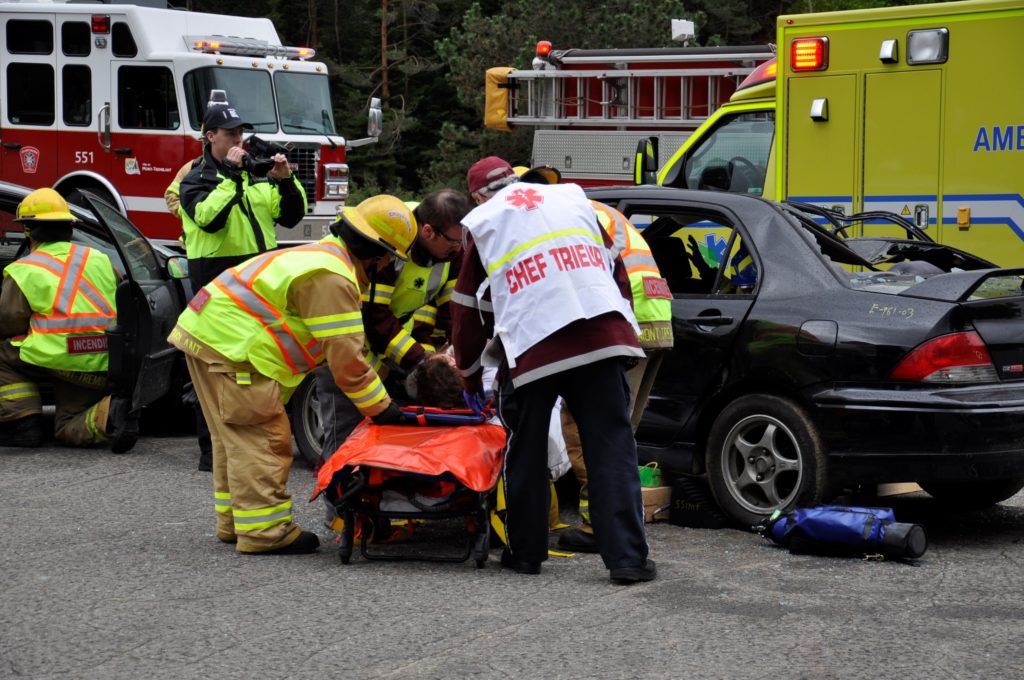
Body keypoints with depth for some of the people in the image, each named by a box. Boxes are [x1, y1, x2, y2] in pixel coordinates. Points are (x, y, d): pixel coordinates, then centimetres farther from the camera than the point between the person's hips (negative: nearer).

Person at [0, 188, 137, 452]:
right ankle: (108, 413, -14)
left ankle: (22, 422, 4)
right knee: (70, 429, 17)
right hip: (102, 366, 6)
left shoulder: (23, 272, -2)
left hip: (56, 359, -6)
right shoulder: (99, 260, 14)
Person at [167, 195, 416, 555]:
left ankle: (235, 521, 26)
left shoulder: (326, 256, 17)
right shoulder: (332, 280, -17)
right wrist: (382, 408, -8)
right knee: (262, 438, -9)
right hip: (231, 342, -11)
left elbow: (348, 345, 23)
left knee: (236, 438, 18)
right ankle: (263, 530, -8)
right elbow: (345, 359, -16)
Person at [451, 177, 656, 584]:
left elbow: (468, 307, 19)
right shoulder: (572, 197, 21)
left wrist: (471, 376, 30)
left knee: (526, 455, 14)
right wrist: (623, 330, 27)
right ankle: (627, 557, -4)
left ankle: (526, 552, 21)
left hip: (532, 349, -1)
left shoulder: (482, 223, 16)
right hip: (602, 337, 1)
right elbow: (616, 267, 19)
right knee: (612, 448, 2)